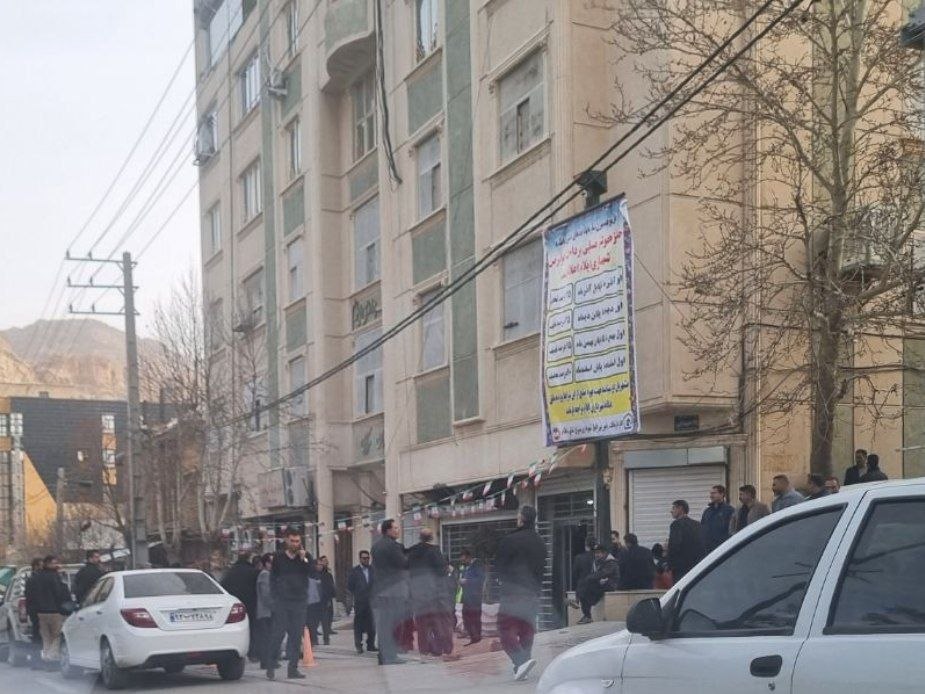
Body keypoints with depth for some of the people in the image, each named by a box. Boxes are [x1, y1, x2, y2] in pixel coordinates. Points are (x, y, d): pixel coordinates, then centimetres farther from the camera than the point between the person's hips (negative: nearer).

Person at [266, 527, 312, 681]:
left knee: (297, 636, 2)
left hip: (300, 602, 2)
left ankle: (293, 669, 7)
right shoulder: (278, 557, 5)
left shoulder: (306, 557, 7)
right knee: (278, 633, -6)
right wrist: (275, 596, -2)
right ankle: (271, 666, 4)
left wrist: (304, 560, -16)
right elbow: (272, 578, 7)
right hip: (281, 602, -2)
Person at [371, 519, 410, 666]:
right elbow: (405, 563, -15)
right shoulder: (392, 545, -14)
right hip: (394, 590, -8)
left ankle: (384, 656, 13)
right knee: (394, 624, -4)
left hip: (379, 590, 8)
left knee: (383, 625, 10)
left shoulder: (376, 546, 14)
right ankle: (390, 657, -3)